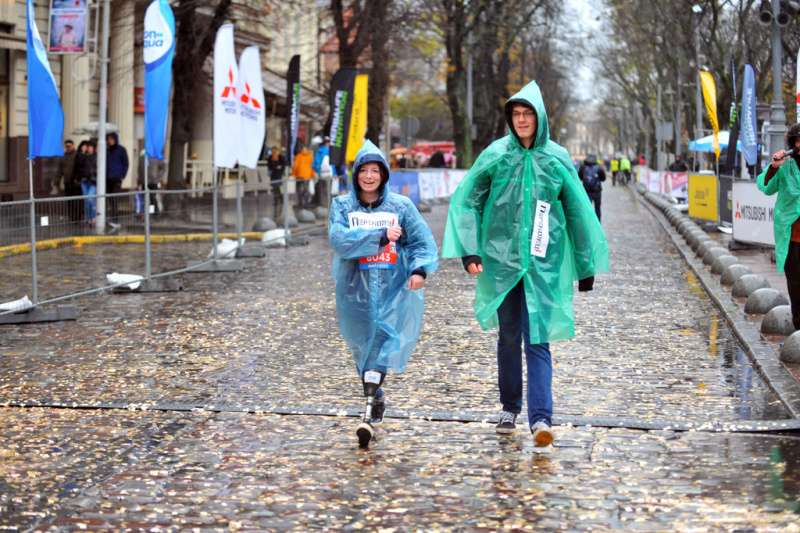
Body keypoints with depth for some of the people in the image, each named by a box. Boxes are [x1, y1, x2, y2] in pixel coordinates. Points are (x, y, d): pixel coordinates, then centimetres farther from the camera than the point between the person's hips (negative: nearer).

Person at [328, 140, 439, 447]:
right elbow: (340, 240, -12)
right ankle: (377, 399, 30)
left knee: (385, 339, -16)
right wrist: (381, 235, -16)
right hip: (355, 289, 2)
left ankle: (370, 415, -21)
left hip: (393, 287, -2)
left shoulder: (401, 206, 6)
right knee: (362, 347, 8)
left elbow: (423, 241, 1)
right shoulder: (342, 206, 5)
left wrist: (419, 270, -18)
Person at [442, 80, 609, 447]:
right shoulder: (496, 155, 1)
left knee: (537, 340, -9)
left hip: (543, 262, -1)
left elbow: (578, 212, 9)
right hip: (502, 259, 1)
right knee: (509, 337, 10)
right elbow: (466, 200, 3)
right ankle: (510, 408, 26)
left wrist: (586, 266, 12)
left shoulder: (557, 159, 1)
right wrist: (470, 250, -9)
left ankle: (541, 418, -15)